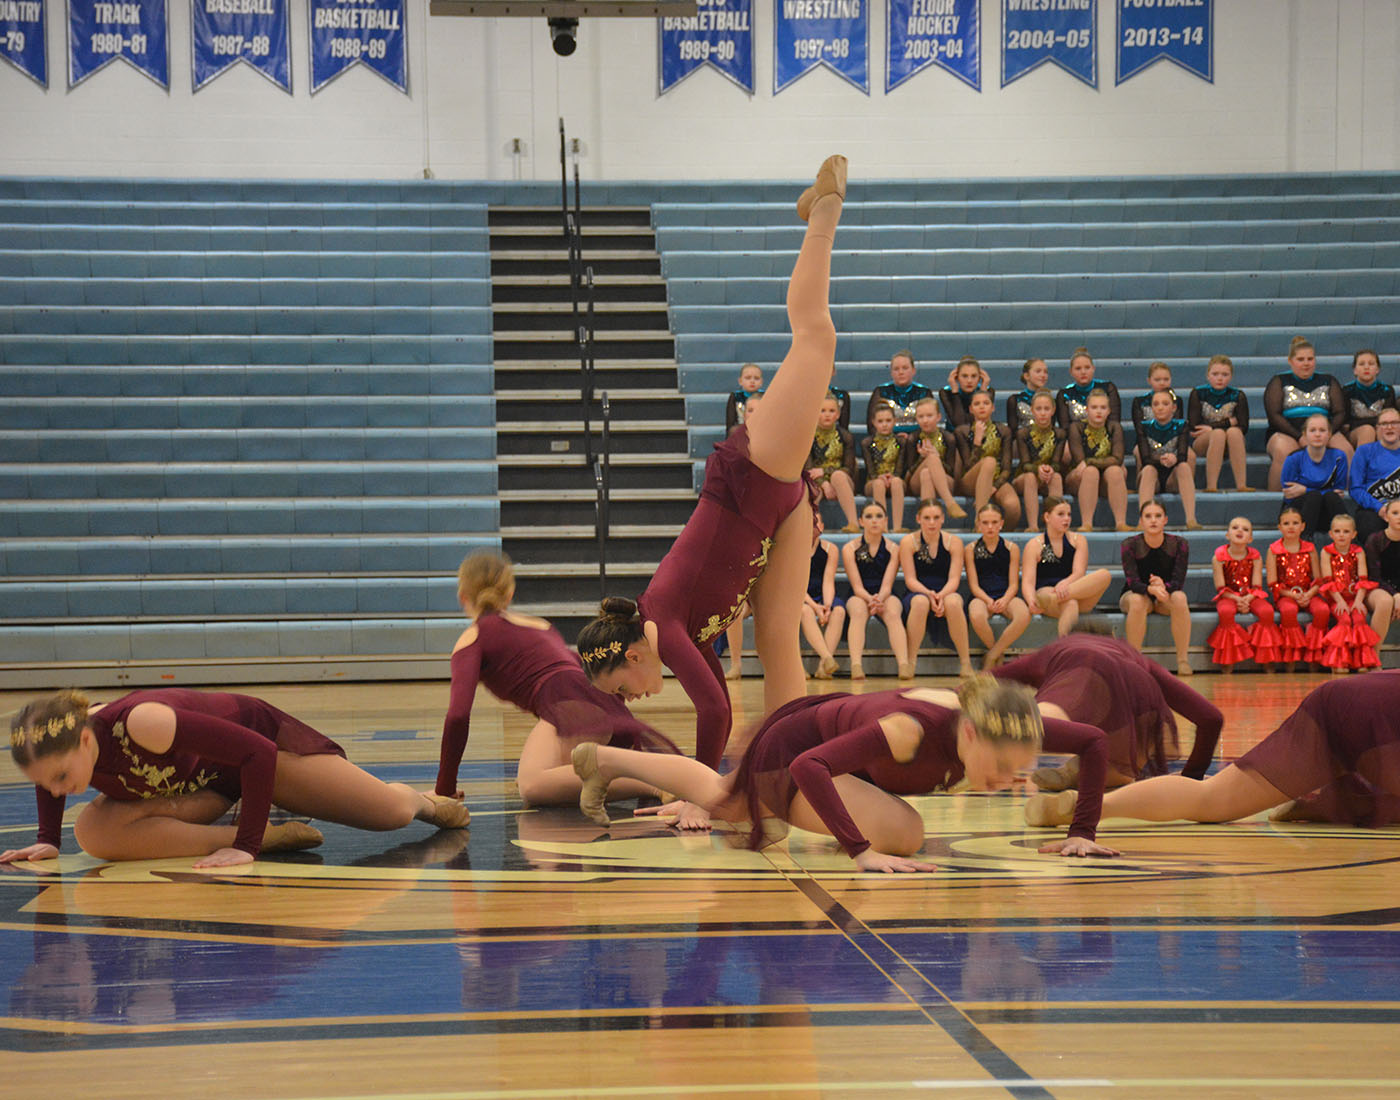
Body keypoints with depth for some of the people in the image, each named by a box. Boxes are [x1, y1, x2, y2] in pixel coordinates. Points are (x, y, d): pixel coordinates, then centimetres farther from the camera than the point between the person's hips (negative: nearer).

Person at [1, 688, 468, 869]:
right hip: (203, 784, 5)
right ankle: (272, 834, -5)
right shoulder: (54, 746, -25)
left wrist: (247, 846, -36)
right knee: (95, 832, -24)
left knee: (394, 813, -5)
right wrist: (48, 838, -6)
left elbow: (258, 752, -36)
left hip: (254, 732, -5)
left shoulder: (140, 724, -43)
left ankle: (428, 801, 38)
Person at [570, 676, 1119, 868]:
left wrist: (1082, 831, -17)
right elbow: (811, 766, -48)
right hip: (793, 749, -8)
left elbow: (1093, 741, -13)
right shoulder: (911, 728, -46)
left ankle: (603, 760, 58)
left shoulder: (1002, 728, -27)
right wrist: (860, 850, -55)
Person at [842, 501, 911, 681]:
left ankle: (904, 664, -54)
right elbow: (857, 586, -6)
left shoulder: (893, 549, 6)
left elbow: (887, 584, -5)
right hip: (859, 597, -1)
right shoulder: (850, 549, 3)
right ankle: (856, 665, -55)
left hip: (885, 597, 1)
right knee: (858, 611, -36)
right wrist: (870, 599, -27)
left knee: (893, 613, -34)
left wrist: (880, 599, -28)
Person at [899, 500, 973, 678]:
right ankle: (910, 661, -28)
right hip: (917, 593, -1)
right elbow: (910, 580, -4)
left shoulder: (953, 542, 4)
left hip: (946, 594, 1)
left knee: (953, 602, -36)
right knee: (920, 602, -38)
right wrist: (929, 594, -24)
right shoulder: (908, 541, 1)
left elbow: (954, 579, -3)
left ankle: (965, 662, -26)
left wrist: (941, 595, -25)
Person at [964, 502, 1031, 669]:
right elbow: (974, 585, 2)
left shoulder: (1011, 548, 10)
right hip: (982, 597, -1)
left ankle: (992, 656, -17)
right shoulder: (971, 550, 8)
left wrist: (1005, 600, -16)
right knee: (976, 617, -39)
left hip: (1006, 596, 1)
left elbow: (1013, 584, 5)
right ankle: (998, 655, -10)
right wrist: (988, 601, -17)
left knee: (1024, 616, -35)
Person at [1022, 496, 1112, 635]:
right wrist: (1031, 600, -30)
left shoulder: (1078, 541, 16)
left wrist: (1065, 584, -28)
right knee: (1070, 604, -40)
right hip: (1045, 591, -3)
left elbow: (1079, 573, -2)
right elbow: (1027, 581, -4)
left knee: (1104, 575, -28)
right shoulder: (1034, 545, 7)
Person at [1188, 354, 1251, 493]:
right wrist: (1230, 422, -9)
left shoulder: (1237, 396, 3)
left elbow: (1243, 427, -7)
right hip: (1202, 444, -1)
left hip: (1229, 446, 1)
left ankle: (1241, 485, -41)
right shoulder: (1198, 394, 0)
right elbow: (1193, 427, -9)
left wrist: (1211, 428, -12)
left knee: (1234, 432, -33)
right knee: (1219, 433, -34)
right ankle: (1211, 487, -41)